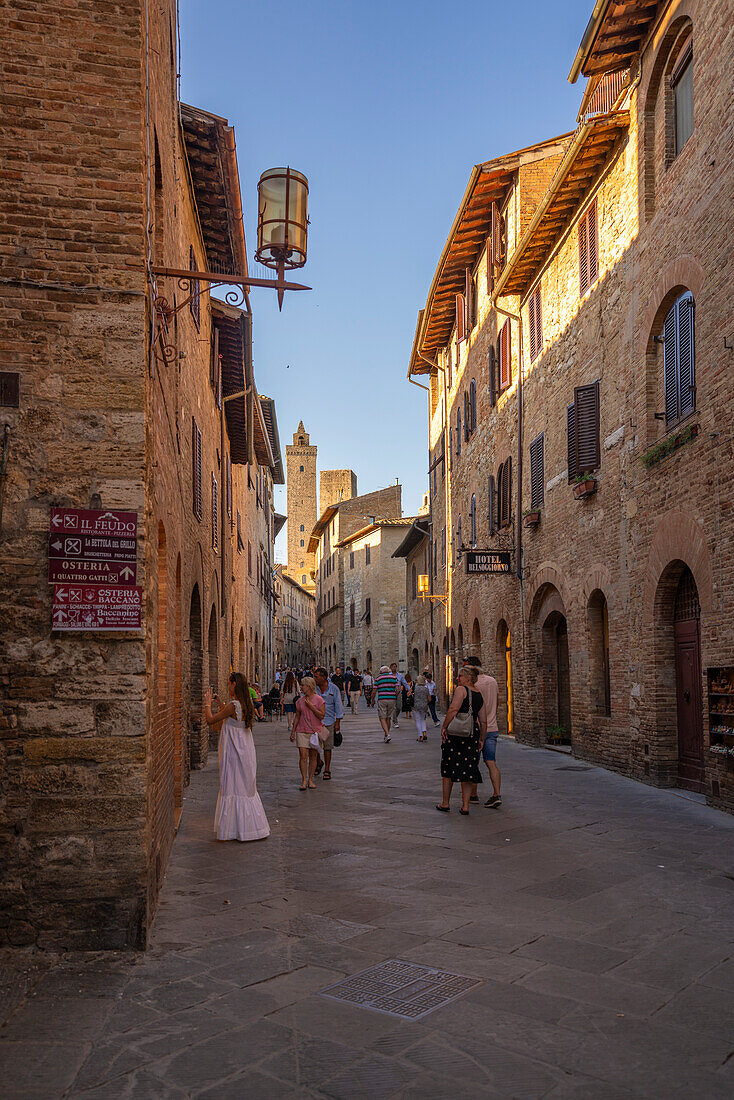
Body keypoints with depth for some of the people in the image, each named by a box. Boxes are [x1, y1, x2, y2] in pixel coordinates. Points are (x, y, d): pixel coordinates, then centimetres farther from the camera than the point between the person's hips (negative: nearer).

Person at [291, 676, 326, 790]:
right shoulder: (300, 700, 6)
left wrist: (311, 706, -15)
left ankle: (310, 780, 13)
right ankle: (304, 780, -5)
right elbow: (297, 717, 13)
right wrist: (293, 731, 11)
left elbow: (321, 716, -9)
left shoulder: (318, 700, -3)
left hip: (315, 731, -2)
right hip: (302, 731, 2)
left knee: (313, 756, 4)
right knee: (303, 756, -8)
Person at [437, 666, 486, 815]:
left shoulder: (461, 690, -7)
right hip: (472, 734, 5)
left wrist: (444, 726, -13)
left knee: (448, 767, 8)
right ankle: (465, 805, 8)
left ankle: (445, 803, 16)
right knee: (468, 768, 9)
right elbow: (483, 722, 13)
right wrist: (482, 739, 21)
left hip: (455, 733, -5)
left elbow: (453, 709, -20)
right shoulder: (479, 696, 12)